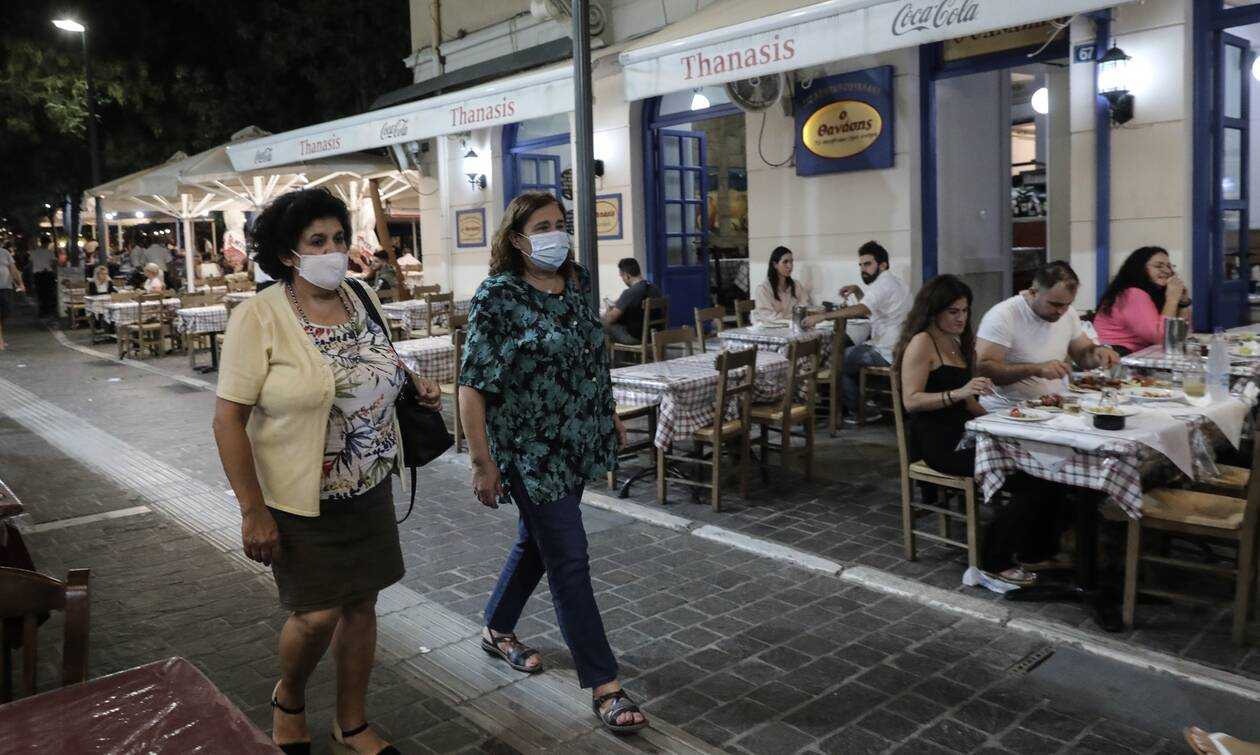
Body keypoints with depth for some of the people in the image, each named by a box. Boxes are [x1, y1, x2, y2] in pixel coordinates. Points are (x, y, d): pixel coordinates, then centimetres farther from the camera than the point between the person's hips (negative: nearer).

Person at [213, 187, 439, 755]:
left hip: (370, 492, 6)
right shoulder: (258, 316, -15)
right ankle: (288, 699, 31)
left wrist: (412, 384, 1)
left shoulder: (362, 296, 3)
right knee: (318, 616, -3)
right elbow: (229, 418, -16)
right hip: (301, 500, -5)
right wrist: (253, 511, -18)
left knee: (361, 603, 13)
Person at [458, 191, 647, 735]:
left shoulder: (574, 285, 6)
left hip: (576, 444, 7)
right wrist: (482, 463, -18)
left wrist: (611, 415, 19)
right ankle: (605, 686, 7)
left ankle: (497, 630, 43)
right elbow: (472, 385, -16)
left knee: (537, 543, 20)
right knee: (569, 562, -3)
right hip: (529, 452, -7)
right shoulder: (497, 296, -14)